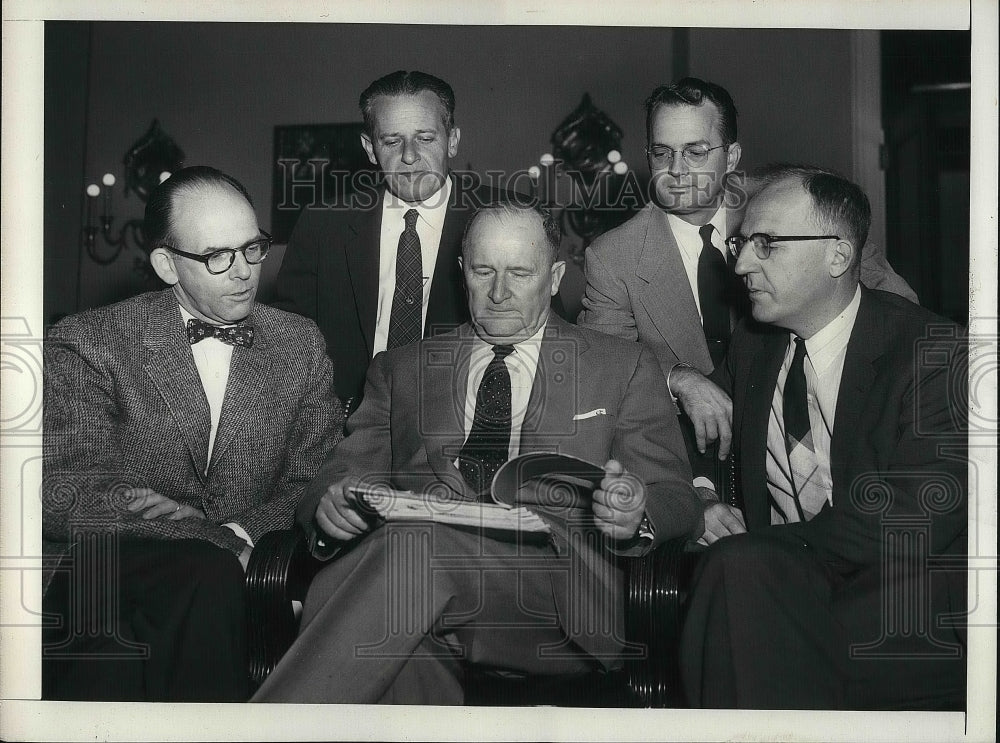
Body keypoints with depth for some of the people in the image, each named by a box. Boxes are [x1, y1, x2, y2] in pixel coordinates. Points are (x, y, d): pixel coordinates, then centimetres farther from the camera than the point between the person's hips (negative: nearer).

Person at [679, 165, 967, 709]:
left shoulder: (938, 356, -9)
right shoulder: (752, 347, 11)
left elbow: (907, 527, -17)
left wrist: (755, 546, -13)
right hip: (780, 592, 5)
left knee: (739, 569, -32)